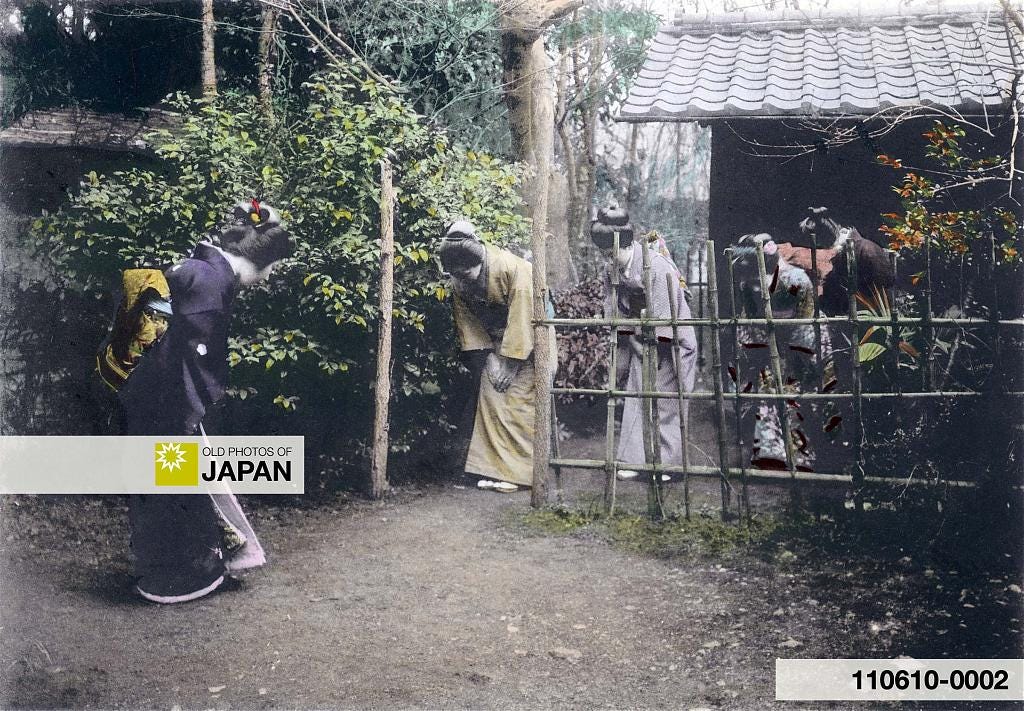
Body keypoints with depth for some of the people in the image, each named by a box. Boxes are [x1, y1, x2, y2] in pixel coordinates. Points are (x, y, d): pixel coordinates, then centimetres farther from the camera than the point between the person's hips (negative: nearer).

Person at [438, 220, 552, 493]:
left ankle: (517, 470, -8)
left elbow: (522, 318, -27)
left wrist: (510, 363, -24)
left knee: (518, 397, -12)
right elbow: (466, 320, -3)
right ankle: (494, 469, 2)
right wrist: (488, 356, -13)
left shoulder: (513, 269, -28)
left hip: (527, 339, -6)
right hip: (493, 338, 6)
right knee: (489, 393, -3)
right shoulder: (458, 282, -8)